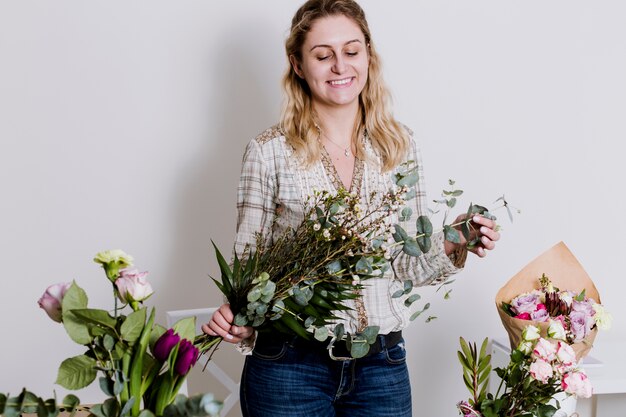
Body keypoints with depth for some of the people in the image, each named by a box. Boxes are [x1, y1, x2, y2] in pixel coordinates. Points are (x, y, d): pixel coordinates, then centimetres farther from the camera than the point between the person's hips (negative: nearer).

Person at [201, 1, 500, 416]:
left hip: (381, 367, 3)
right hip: (290, 366, -2)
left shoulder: (401, 146, 4)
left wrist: (452, 245, -9)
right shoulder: (270, 152, -5)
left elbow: (408, 265, 8)